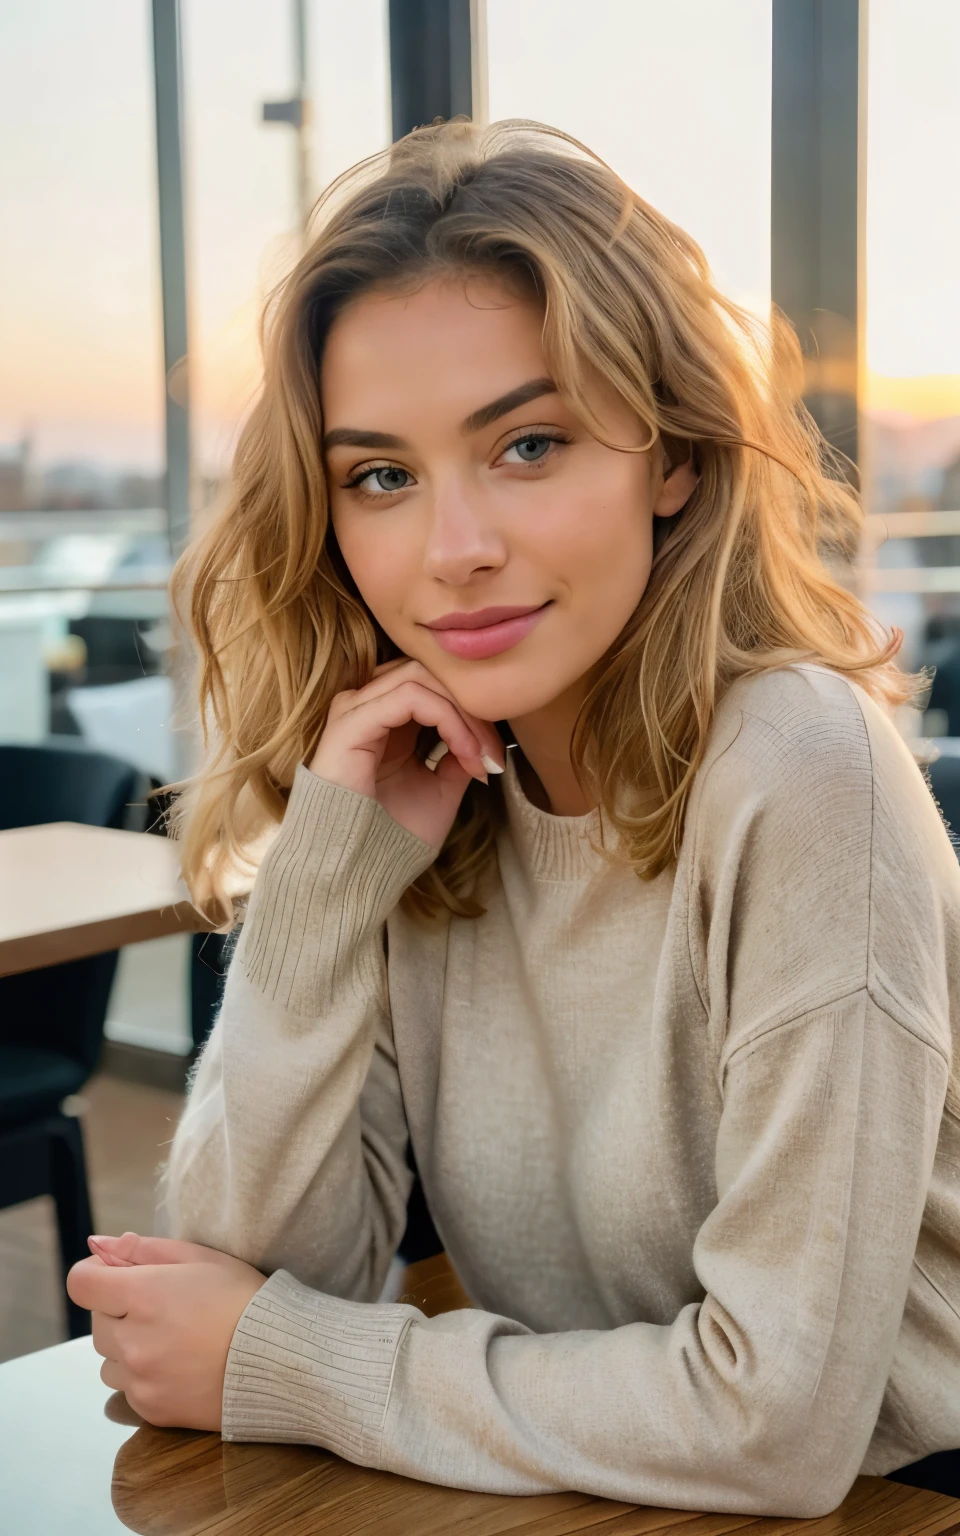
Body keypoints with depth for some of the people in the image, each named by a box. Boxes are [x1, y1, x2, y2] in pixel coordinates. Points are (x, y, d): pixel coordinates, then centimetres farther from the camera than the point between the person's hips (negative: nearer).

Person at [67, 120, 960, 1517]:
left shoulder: (797, 768, -21)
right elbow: (259, 1272, -8)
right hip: (541, 1501, 4)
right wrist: (328, 878, -18)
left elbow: (782, 1417, -22)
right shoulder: (427, 791, -4)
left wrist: (282, 1367, -15)